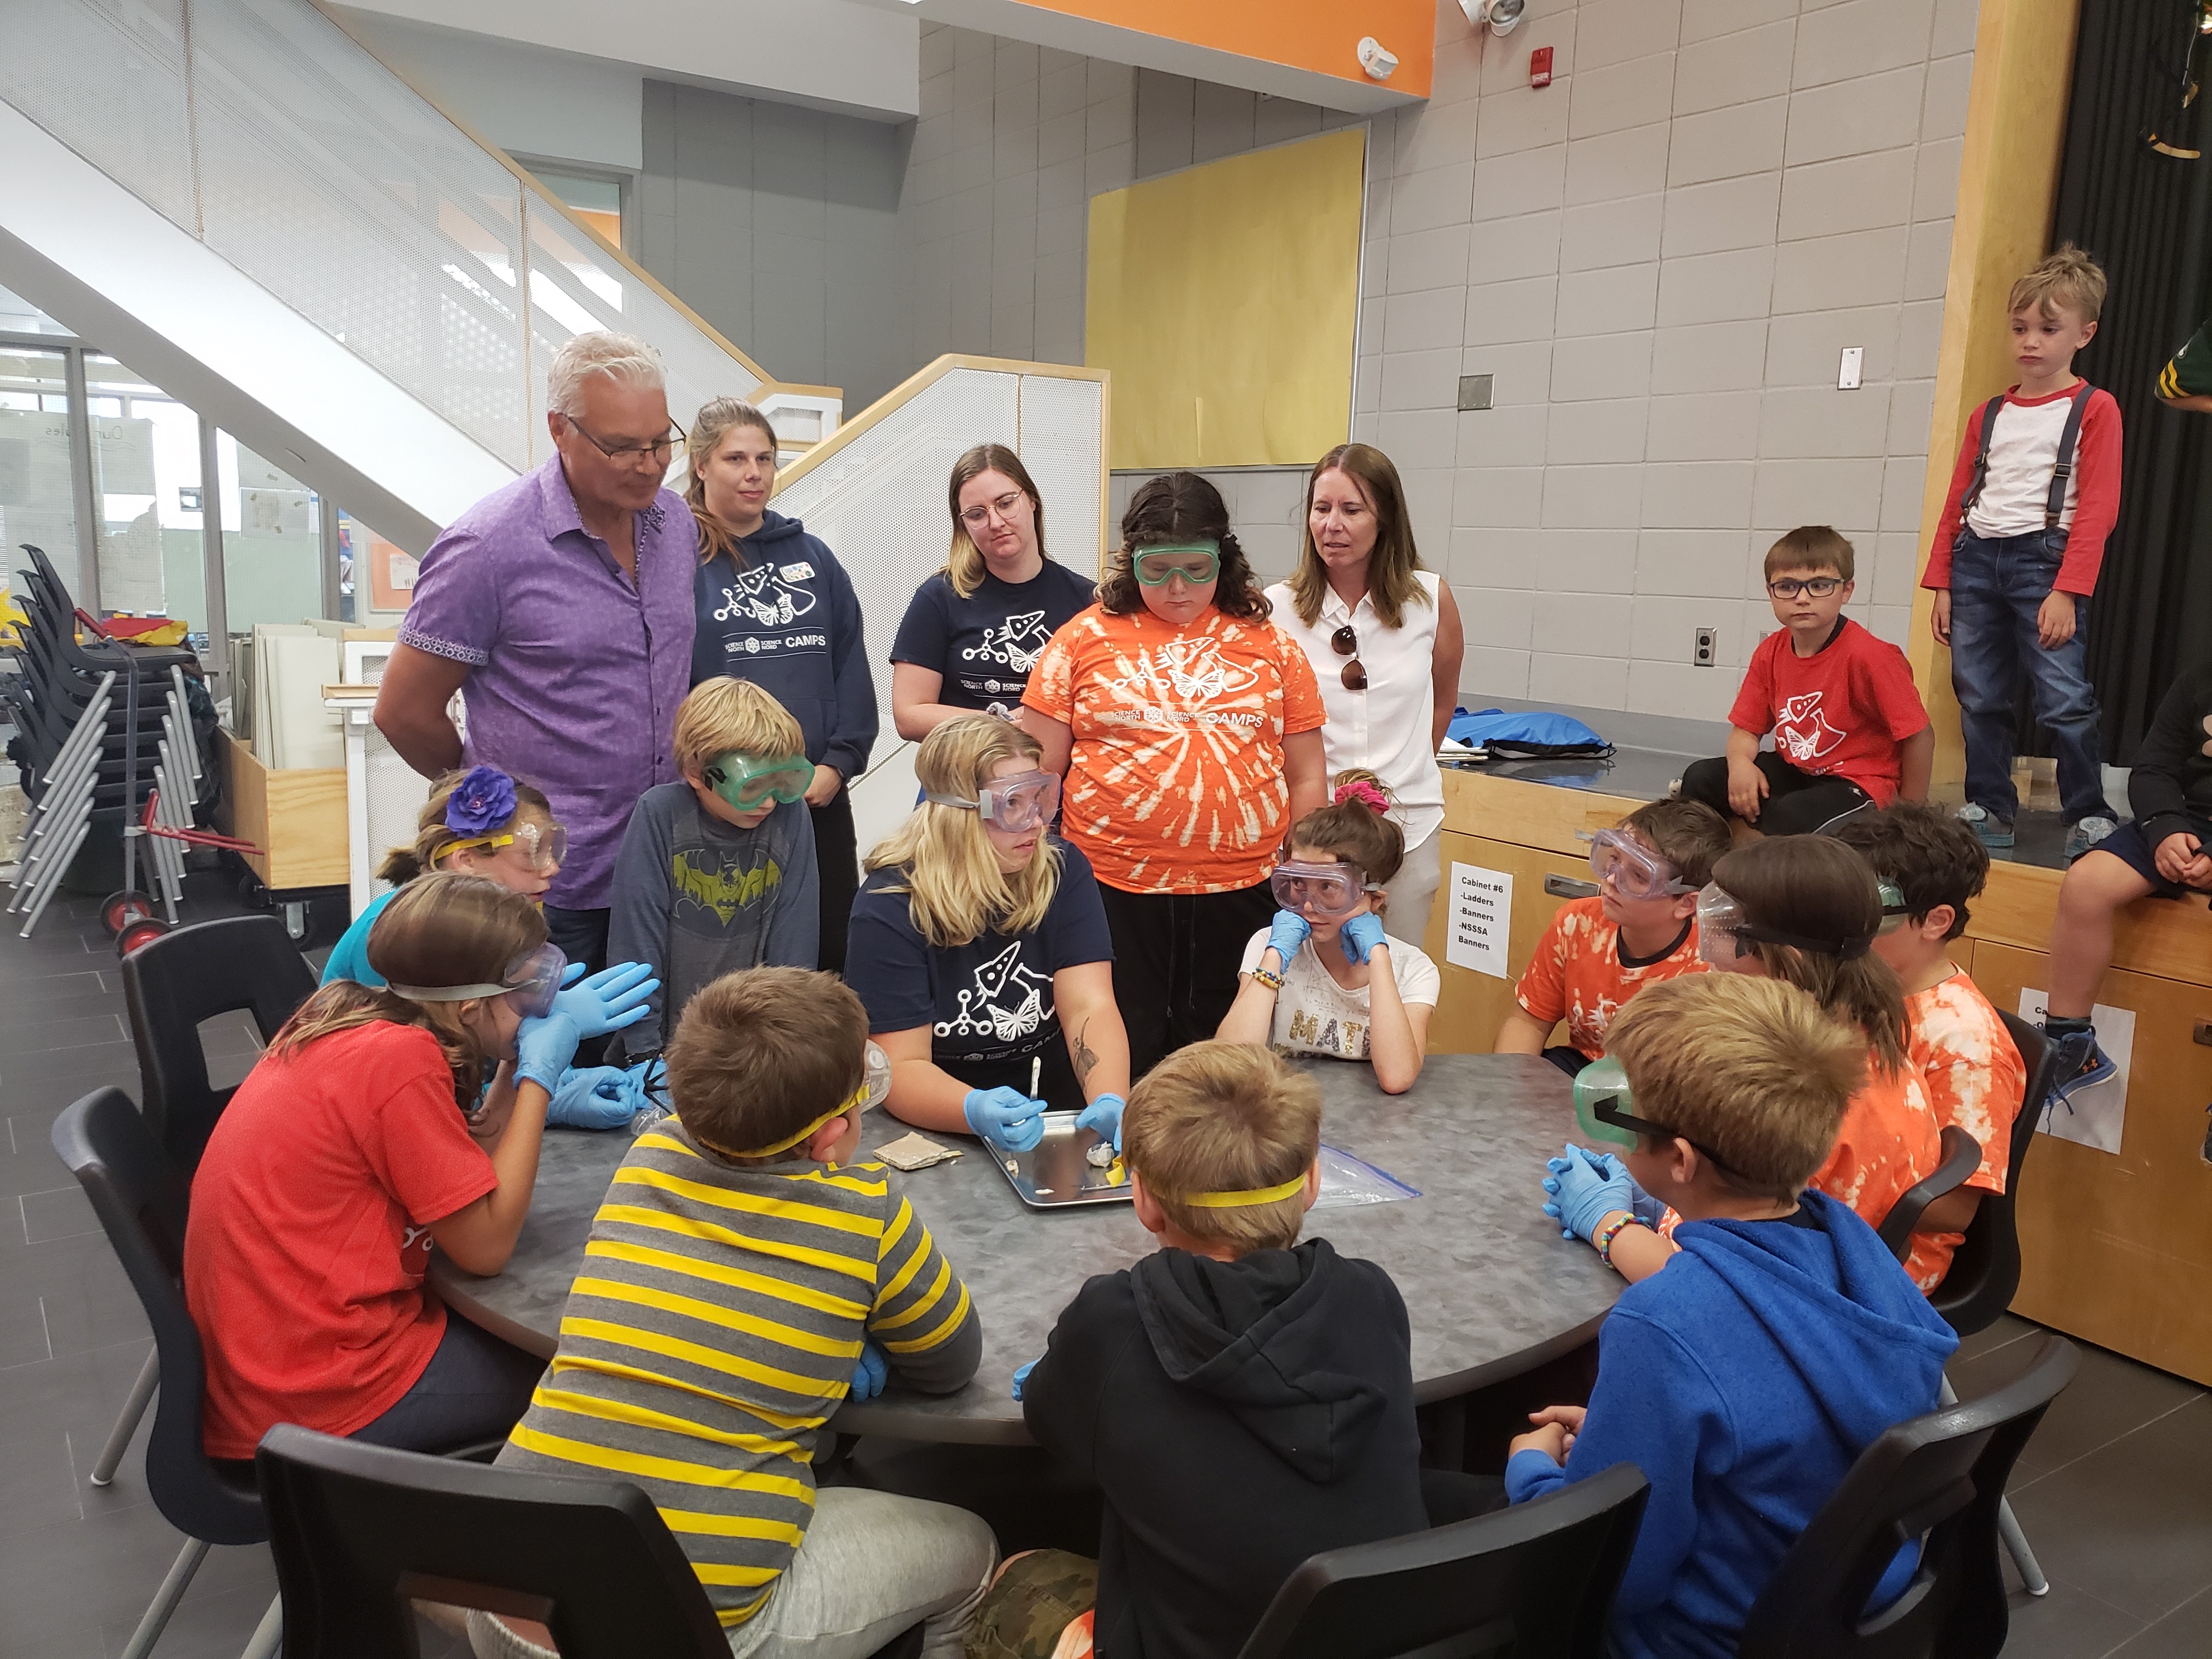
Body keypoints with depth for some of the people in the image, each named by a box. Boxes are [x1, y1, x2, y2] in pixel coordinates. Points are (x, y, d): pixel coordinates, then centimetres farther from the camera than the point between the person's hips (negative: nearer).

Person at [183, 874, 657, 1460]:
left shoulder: (346, 1016, 1)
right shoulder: (401, 1057, -25)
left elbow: (469, 1177, 6)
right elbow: (486, 1245, -17)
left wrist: (521, 1058, 0)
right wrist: (539, 1074, -14)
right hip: (318, 1398, -8)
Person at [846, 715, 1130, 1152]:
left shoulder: (1063, 871, -2)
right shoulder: (888, 908, -11)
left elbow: (1091, 1008, -9)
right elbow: (901, 1066, -13)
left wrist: (1110, 1102, -28)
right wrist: (976, 1111, -33)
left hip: (1060, 1117, 2)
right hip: (941, 1137, -2)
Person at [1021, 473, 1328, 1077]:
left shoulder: (1271, 646, 7)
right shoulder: (1084, 640, 3)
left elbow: (1305, 778, 11)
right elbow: (1039, 771, 5)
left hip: (1241, 892, 2)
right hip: (1112, 891, -1)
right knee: (1118, 1071, 7)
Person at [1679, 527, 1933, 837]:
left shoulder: (1870, 656, -21)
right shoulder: (1770, 652, -1)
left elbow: (1920, 735, -16)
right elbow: (1746, 728, 3)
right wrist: (1740, 764, -21)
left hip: (1858, 785, -6)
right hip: (1793, 771, 6)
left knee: (1790, 815, -34)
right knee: (1700, 778, -8)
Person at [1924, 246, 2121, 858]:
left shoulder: (2094, 409, 2)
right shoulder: (1989, 415, 16)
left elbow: (2098, 510, -6)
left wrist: (2067, 592, -15)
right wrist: (1941, 583, 8)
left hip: (2043, 559, -5)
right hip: (1976, 560, 5)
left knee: (2064, 699, -9)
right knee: (1980, 698, 7)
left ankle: (2089, 816, 3)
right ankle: (1989, 811, 18)